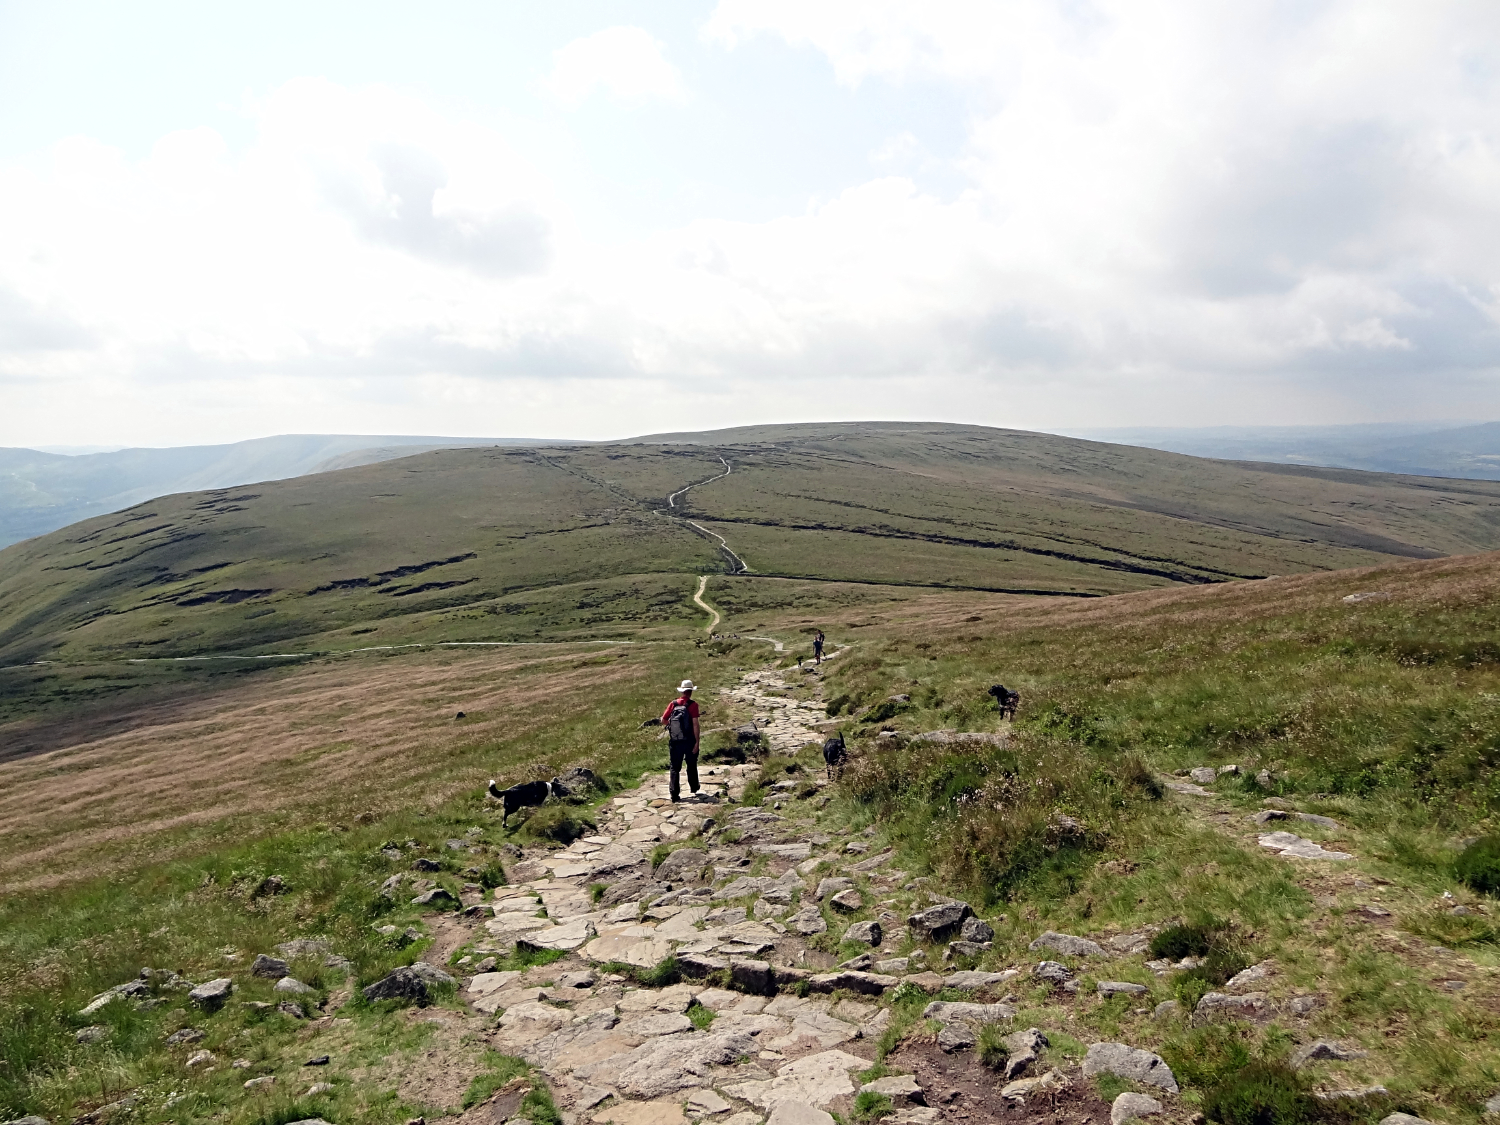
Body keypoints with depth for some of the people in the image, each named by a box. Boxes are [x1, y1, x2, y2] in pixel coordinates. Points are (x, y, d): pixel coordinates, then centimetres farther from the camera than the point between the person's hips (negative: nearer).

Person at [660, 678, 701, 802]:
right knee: (692, 766, 18)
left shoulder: (673, 704, 0)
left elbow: (663, 721, 2)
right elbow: (695, 724, -16)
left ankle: (675, 795, 5)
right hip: (689, 741, -2)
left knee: (675, 768, 9)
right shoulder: (692, 705, -11)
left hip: (675, 742, 2)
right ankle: (694, 790, 31)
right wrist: (697, 741, -13)